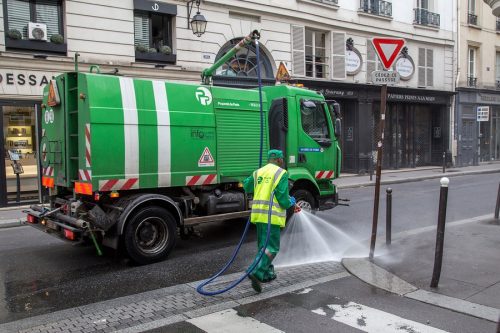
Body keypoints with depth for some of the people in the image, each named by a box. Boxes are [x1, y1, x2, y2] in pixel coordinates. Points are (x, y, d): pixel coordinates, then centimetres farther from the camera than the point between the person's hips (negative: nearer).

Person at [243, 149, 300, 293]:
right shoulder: (281, 173, -5)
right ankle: (257, 273, -17)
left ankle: (267, 274, 25)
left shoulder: (258, 172, 13)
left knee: (263, 245, 18)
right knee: (271, 247, -4)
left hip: (258, 214, 7)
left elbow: (246, 186, 24)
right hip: (272, 216, -7)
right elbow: (283, 198, -11)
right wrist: (291, 202, 11)